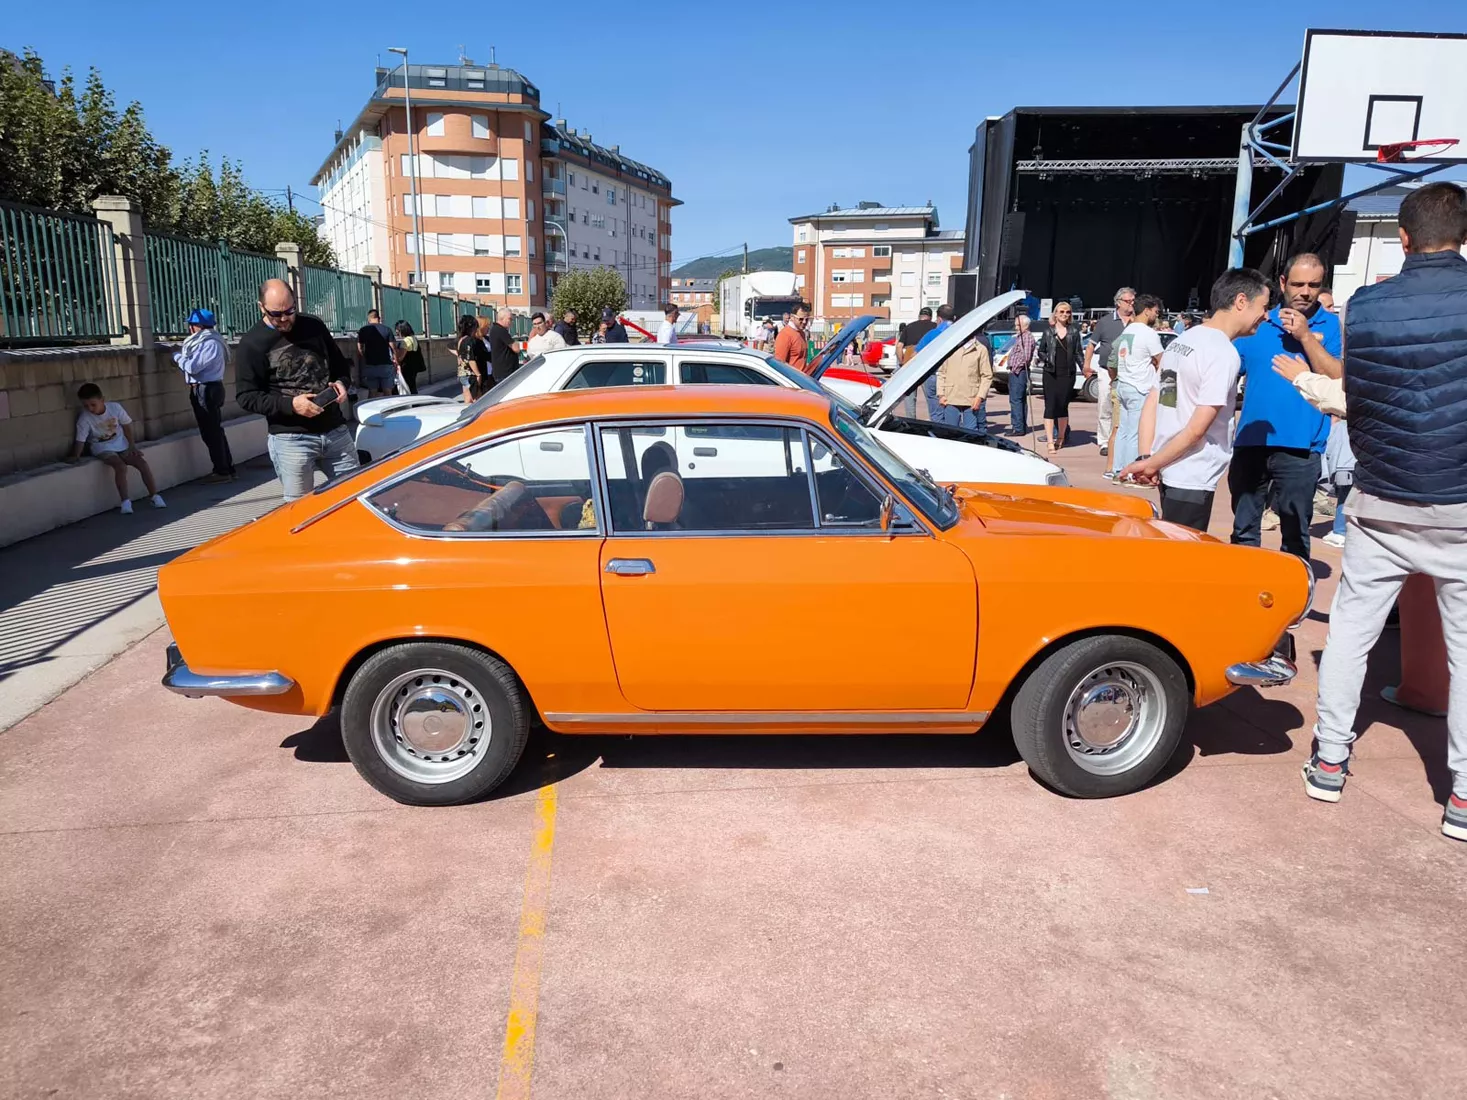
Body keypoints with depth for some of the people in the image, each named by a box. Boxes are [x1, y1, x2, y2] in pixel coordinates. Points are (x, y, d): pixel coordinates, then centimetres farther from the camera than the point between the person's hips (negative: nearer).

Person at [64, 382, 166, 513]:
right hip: (103, 448, -3)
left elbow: (127, 426, 0)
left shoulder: (115, 407, -11)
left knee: (143, 464, -13)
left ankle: (154, 496, -3)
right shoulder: (84, 419, -16)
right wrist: (75, 456, -29)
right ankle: (125, 501, -23)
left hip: (121, 445, 3)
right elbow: (81, 440, -14)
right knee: (121, 467, -29)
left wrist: (132, 446, -3)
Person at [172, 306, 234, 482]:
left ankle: (222, 471, -1)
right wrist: (182, 357, 2)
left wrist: (177, 355, -3)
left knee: (211, 432, -6)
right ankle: (227, 468, 19)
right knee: (214, 431, 13)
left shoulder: (210, 344, -17)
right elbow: (196, 366, 14)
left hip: (207, 390, -10)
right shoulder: (205, 342, 15)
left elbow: (192, 367, -18)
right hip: (204, 390, 10)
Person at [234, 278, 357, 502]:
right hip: (290, 439, -4)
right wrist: (290, 405, -20)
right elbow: (246, 397, -7)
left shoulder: (314, 326, 9)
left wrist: (341, 382, -2)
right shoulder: (251, 344, -4)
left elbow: (340, 364, 21)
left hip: (335, 431, 4)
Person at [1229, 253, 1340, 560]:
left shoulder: (1331, 325, 2)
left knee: (1295, 534, 6)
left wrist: (1305, 336, -15)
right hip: (1250, 441, 3)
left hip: (1299, 446, -2)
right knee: (1244, 530, 11)